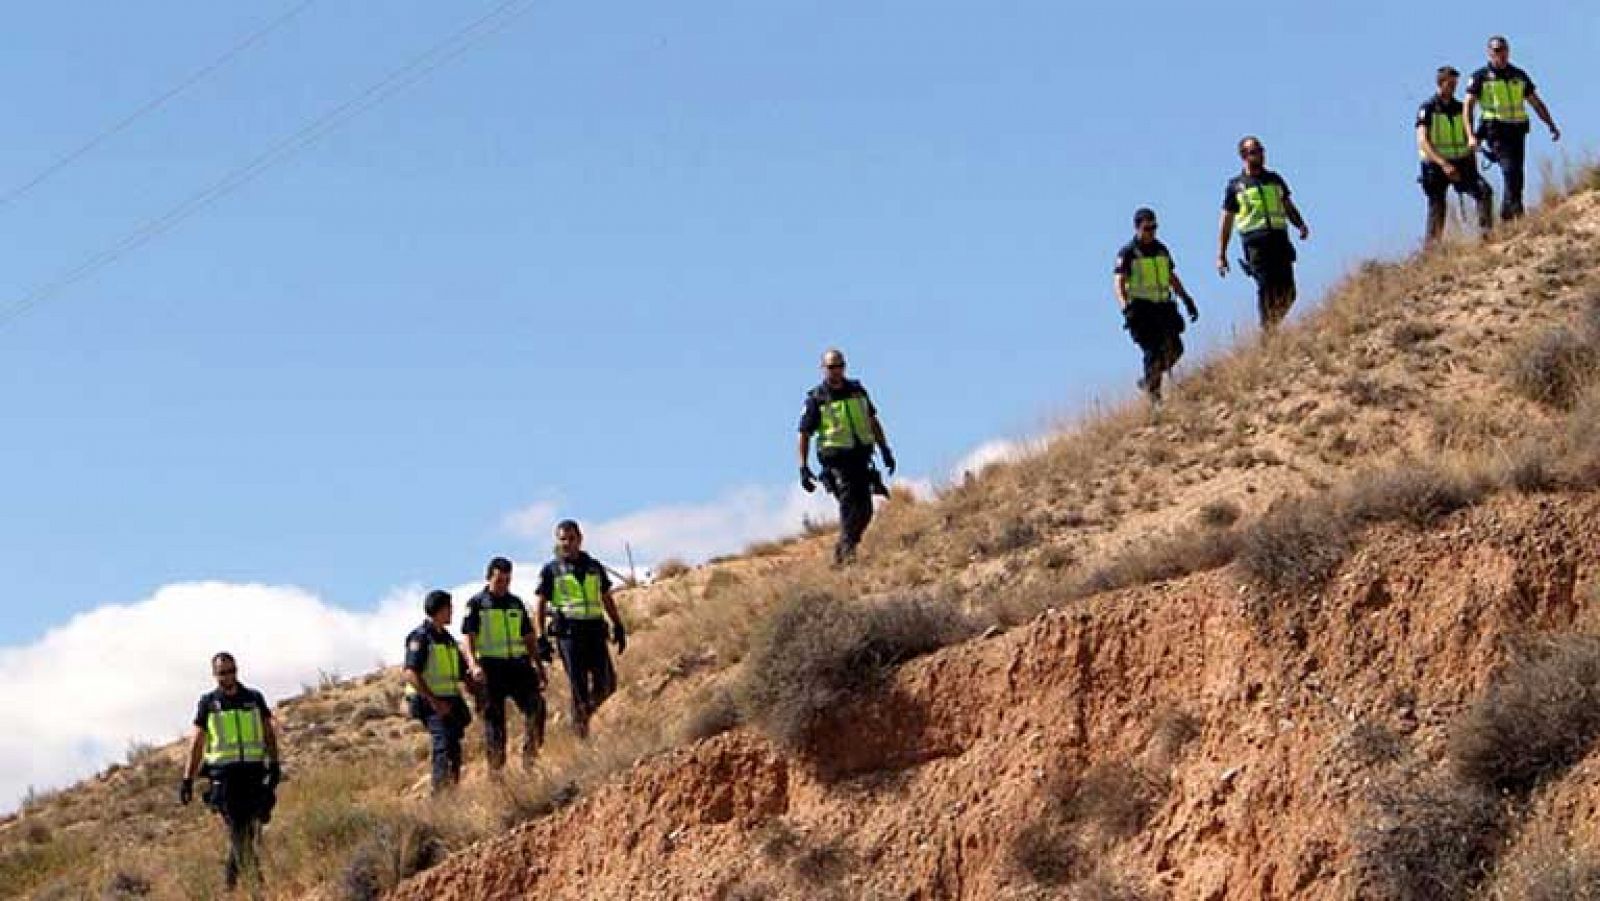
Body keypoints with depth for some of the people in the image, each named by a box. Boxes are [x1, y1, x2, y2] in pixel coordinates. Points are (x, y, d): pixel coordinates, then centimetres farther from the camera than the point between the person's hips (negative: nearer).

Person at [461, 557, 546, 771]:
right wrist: (473, 664, -22)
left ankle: (530, 754, -3)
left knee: (536, 705, -12)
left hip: (518, 664, 4)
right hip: (491, 668, -4)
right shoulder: (477, 604, 0)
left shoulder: (516, 603, 15)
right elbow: (467, 637, -7)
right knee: (494, 716, -1)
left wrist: (538, 666, 17)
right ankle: (496, 765, 5)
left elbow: (528, 637, 21)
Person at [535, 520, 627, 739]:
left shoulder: (594, 567, 15)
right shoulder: (551, 571, 5)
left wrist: (619, 627, 15)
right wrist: (541, 637, -4)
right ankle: (580, 725, -1)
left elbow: (607, 599, 21)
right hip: (568, 631, -3)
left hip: (595, 630, 3)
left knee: (606, 685, -3)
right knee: (579, 687, -8)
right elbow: (541, 605, 4)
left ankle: (586, 709, 24)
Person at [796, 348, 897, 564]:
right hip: (836, 460, -5)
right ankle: (847, 549, -16)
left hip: (860, 457, 5)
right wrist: (803, 467, -8)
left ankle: (842, 550, 17)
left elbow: (872, 422, 20)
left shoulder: (857, 390, 11)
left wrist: (885, 450, 17)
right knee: (849, 502, -19)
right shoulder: (816, 399, -3)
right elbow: (804, 434, -2)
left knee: (865, 511, 2)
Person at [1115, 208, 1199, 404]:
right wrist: (1125, 305, -29)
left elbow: (1172, 278, 24)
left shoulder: (1161, 250, 15)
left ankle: (1148, 381, 16)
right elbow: (1118, 282, -13)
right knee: (1154, 351, -15)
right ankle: (1152, 392, -4)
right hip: (1141, 310, -6)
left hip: (1163, 307, 6)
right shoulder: (1127, 253, -4)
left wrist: (1187, 300, 17)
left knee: (1174, 348, -4)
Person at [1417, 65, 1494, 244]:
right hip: (1436, 166, -4)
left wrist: (1473, 167, 10)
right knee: (1437, 209, -5)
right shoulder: (1428, 109, -4)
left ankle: (1486, 232, -20)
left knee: (1484, 191, -18)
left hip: (1461, 163, 4)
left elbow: (1469, 140, 19)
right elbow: (1422, 142, -14)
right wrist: (1444, 164, -25)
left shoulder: (1460, 108, 12)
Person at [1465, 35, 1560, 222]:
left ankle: (1506, 214, 7)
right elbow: (1468, 106, -3)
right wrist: (1471, 135, -17)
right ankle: (1515, 208, -23)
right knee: (1510, 171, -21)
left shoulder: (1519, 76, 15)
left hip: (1517, 130, 5)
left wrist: (1551, 126, 10)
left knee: (1517, 174, 1)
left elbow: (1536, 103, 19)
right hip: (1496, 131, -5)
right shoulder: (1480, 77, 3)